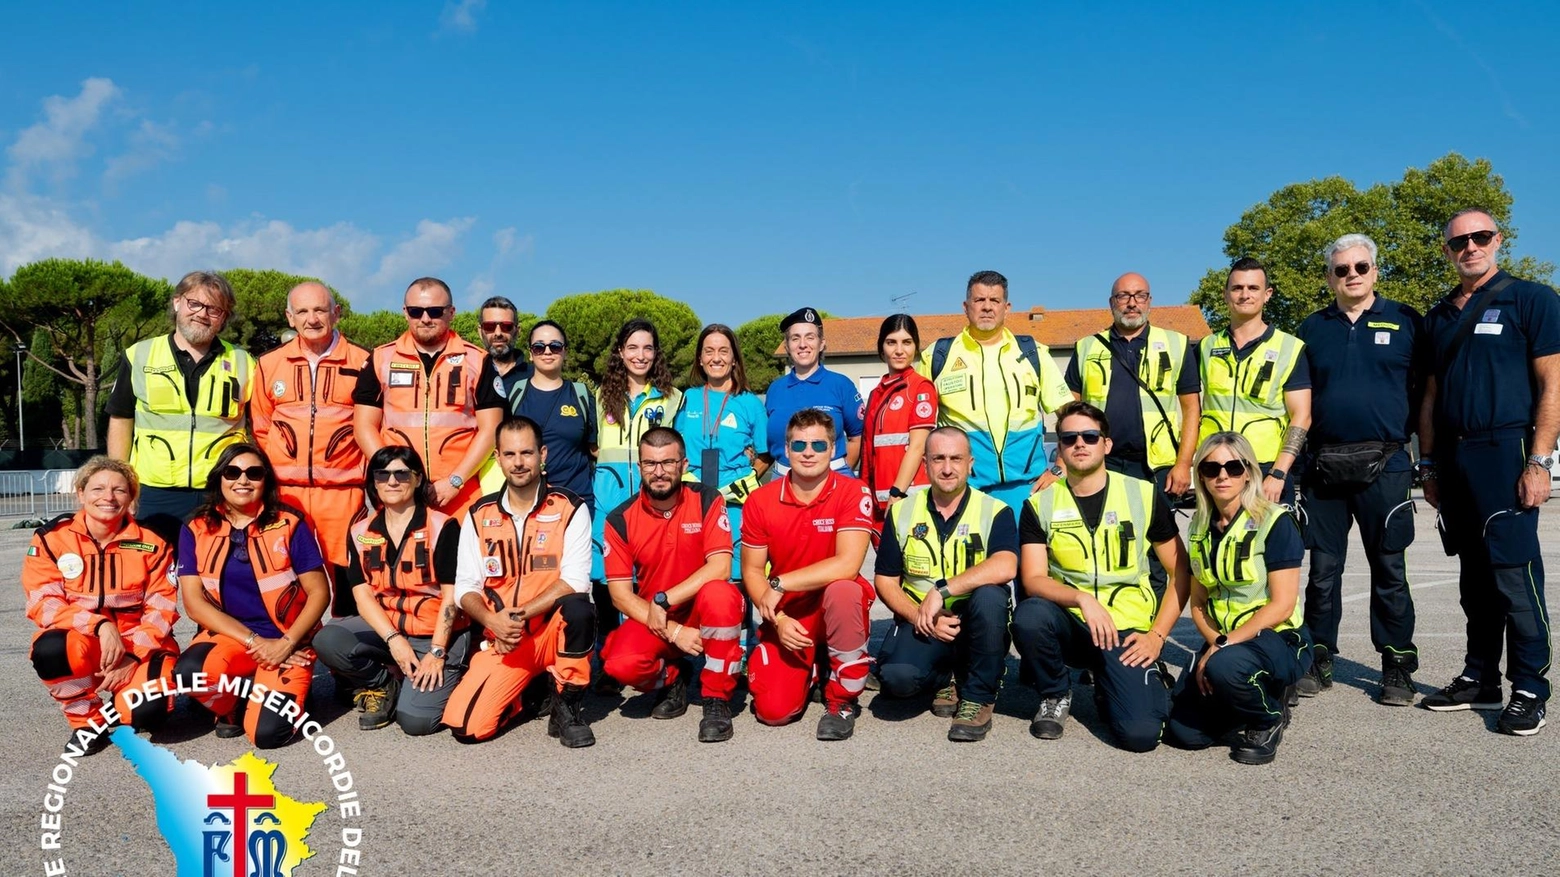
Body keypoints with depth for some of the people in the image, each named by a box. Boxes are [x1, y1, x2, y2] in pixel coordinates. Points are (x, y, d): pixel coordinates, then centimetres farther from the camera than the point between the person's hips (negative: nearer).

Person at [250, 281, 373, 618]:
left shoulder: (362, 363, 3)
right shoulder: (269, 365, 10)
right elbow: (260, 429, 16)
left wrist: (367, 475, 1)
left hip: (343, 492, -2)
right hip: (284, 492, 2)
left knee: (347, 576, 1)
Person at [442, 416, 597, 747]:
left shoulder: (570, 509, -5)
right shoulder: (479, 515, 6)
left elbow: (575, 582, -13)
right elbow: (465, 588, 4)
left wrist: (519, 614, -22)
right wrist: (493, 621, -17)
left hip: (554, 631, -2)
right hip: (502, 641, 2)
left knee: (577, 607, -37)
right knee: (464, 725, -18)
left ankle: (567, 706, -13)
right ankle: (525, 690, 16)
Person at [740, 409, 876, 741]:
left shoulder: (853, 493, -14)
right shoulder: (760, 501, -5)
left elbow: (847, 565, -26)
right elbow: (752, 571, -1)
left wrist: (780, 584, -23)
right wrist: (778, 620, -15)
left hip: (835, 607, -2)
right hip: (785, 616, 2)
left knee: (843, 589, -38)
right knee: (773, 710, -14)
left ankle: (843, 699, -15)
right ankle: (807, 668, 25)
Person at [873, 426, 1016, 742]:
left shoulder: (995, 512, -6)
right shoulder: (902, 511, 3)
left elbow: (1005, 567, -26)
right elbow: (885, 580, 3)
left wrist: (941, 591, -28)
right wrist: (919, 616, -14)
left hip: (975, 623, -1)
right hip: (920, 621, 1)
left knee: (989, 594, -35)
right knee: (896, 677, -29)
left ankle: (978, 697, -11)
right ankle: (944, 677, 10)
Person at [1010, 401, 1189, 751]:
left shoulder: (1145, 496, 0)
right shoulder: (1039, 505, 0)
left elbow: (1180, 572, 5)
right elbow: (1033, 580, -10)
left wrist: (1157, 635, -5)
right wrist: (1081, 597, -28)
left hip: (1127, 630, -1)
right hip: (1069, 625, 1)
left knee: (1140, 733, -23)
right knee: (1029, 615, -34)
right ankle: (1055, 694, -2)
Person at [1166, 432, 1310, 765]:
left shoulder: (1274, 522, -11)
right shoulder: (1201, 529, 7)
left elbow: (1282, 605, -16)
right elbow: (1198, 603, 9)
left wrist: (1223, 645, -22)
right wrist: (1213, 643, -12)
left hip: (1278, 641, -5)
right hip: (1222, 640, 5)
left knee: (1225, 666, -39)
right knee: (1185, 732, -12)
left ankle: (1268, 719, -4)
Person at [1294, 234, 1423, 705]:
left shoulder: (1406, 322, 5)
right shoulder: (1311, 329, 11)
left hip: (1383, 466, -2)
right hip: (1323, 467, 2)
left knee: (1389, 570, 3)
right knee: (1322, 569, 7)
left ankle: (1398, 667, 13)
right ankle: (1319, 659, 16)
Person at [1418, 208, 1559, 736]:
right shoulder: (1439, 316, 17)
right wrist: (1429, 465, 14)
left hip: (1505, 452, -5)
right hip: (1453, 459, 6)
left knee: (1514, 573, -7)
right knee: (1475, 578, 11)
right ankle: (1480, 680, 18)